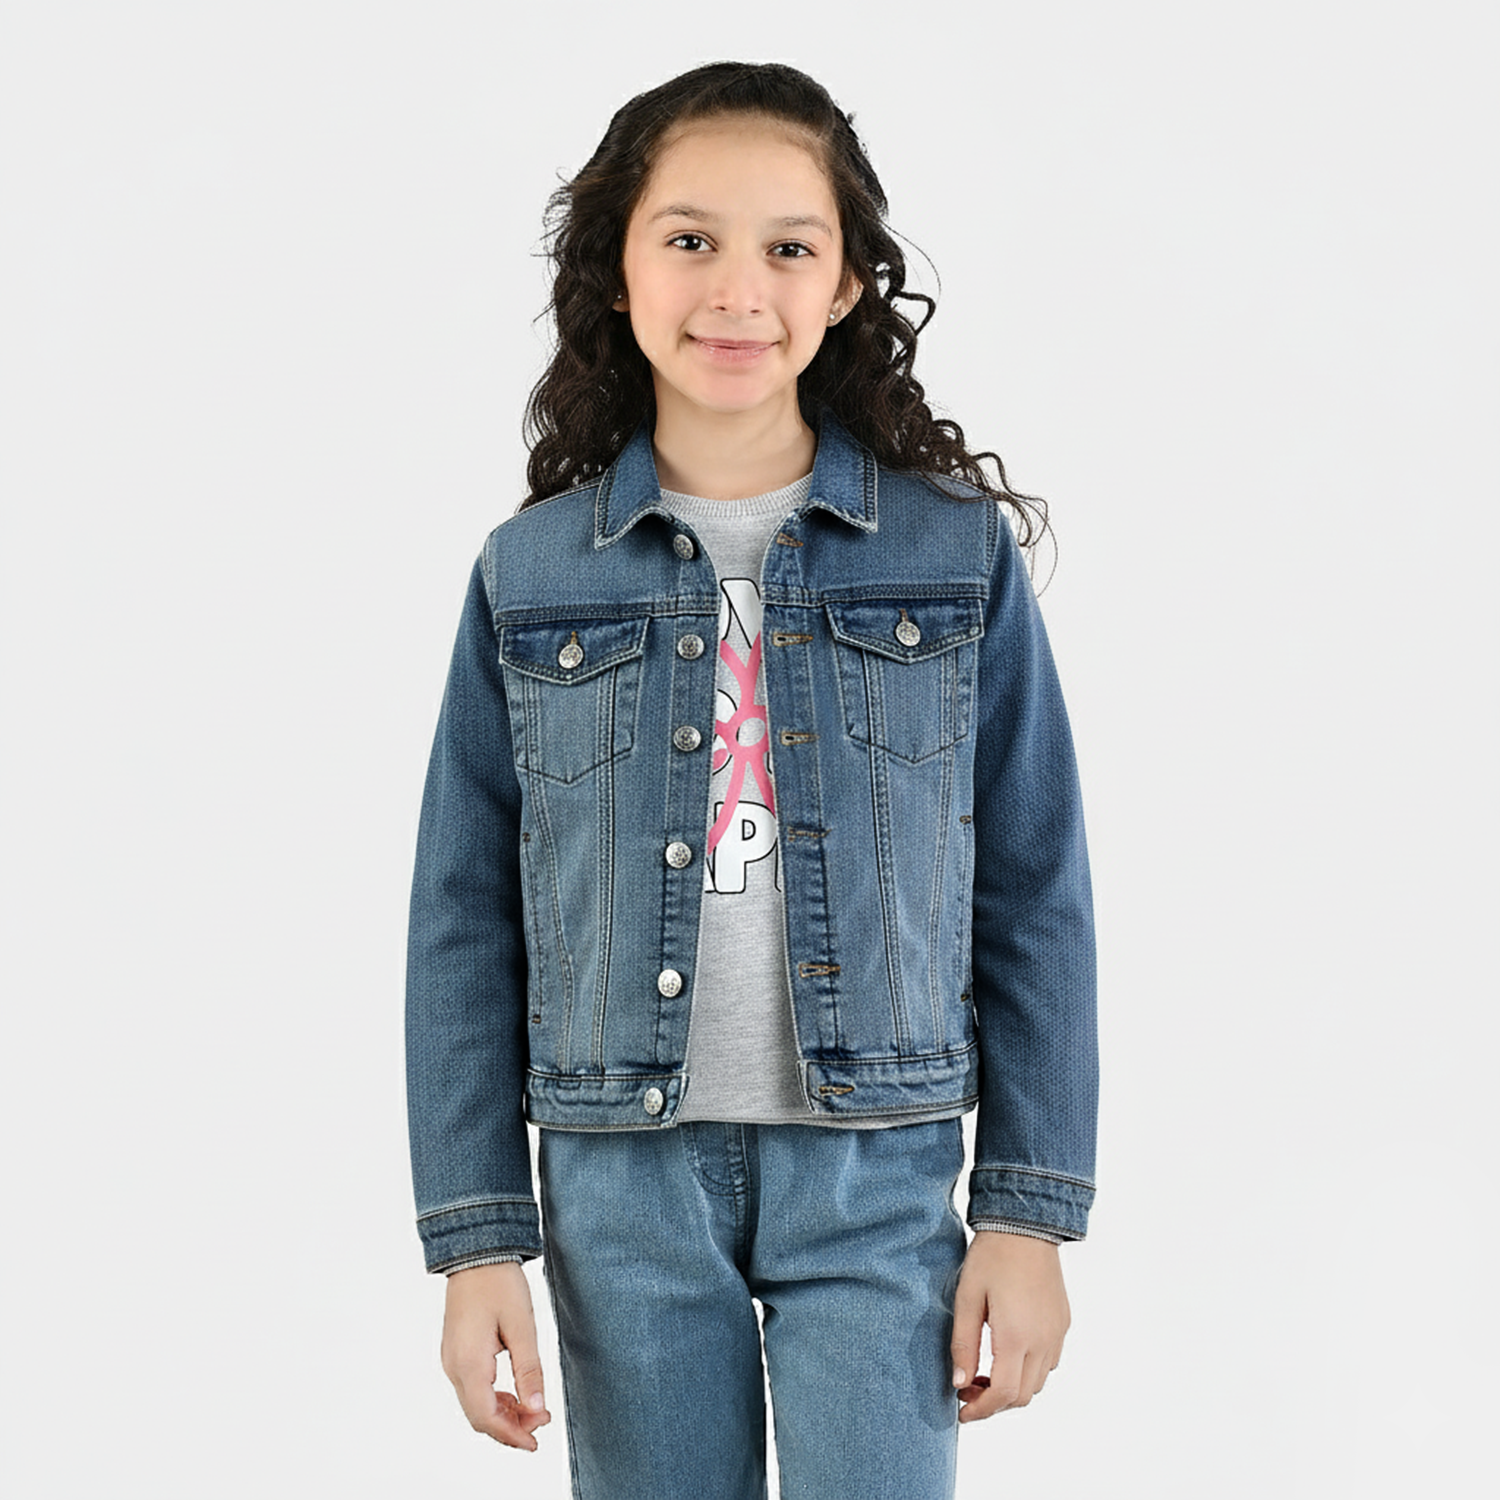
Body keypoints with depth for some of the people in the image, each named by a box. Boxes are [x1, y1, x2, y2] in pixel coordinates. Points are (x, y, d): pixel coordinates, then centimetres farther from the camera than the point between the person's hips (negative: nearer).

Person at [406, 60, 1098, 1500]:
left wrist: (1029, 1212, -1)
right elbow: (466, 926, 4)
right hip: (620, 1179, 1)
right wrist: (476, 1237, 0)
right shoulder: (529, 574, 2)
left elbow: (1033, 899, 2)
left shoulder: (960, 552, 0)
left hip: (875, 1176, -1)